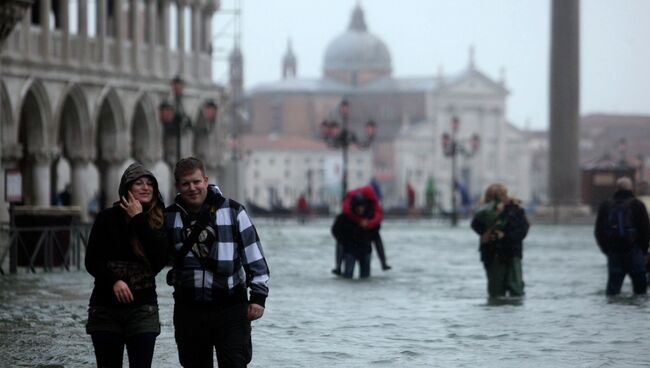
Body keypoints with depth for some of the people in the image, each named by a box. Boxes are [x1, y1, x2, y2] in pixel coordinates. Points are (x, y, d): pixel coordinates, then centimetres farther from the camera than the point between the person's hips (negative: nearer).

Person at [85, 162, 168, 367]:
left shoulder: (157, 221, 2)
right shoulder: (107, 218, -1)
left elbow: (161, 257, -15)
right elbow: (92, 261, -2)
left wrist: (139, 220, -13)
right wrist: (114, 281, -19)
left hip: (142, 307, 0)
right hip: (106, 308, 0)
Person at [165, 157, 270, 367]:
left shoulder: (233, 212, -3)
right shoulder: (170, 217, 5)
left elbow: (254, 256, -1)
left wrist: (258, 296, -4)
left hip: (231, 309, -3)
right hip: (189, 309, 3)